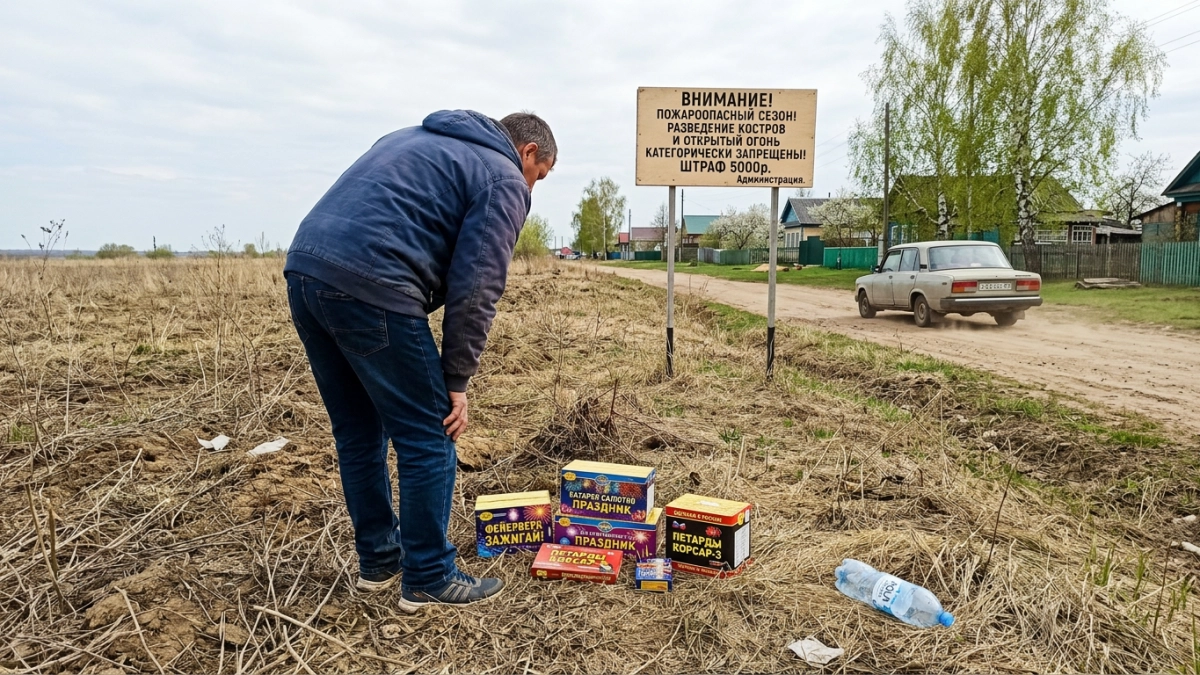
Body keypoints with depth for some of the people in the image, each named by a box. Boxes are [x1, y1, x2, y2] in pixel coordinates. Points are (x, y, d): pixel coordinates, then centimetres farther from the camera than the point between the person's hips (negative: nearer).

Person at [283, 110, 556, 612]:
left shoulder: (416, 137, 30)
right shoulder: (505, 180, 5)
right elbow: (475, 290, -4)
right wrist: (457, 380, 2)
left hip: (304, 268, 9)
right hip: (369, 286, -9)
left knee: (357, 433, 19)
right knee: (427, 440, 5)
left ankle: (378, 560, 32)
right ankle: (428, 580, 16)